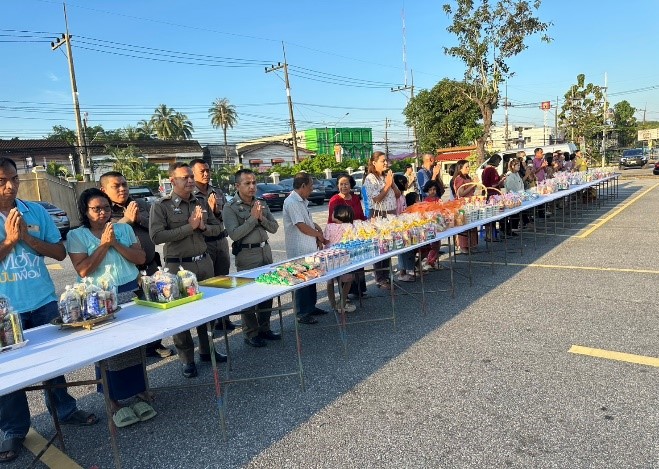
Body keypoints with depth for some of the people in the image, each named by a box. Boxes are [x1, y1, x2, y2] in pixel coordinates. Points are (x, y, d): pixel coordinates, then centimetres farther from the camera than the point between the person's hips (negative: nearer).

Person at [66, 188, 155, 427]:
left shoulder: (124, 228, 5)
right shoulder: (76, 236, -3)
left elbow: (141, 258, -2)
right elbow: (83, 270, -13)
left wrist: (116, 244, -12)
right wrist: (104, 244, -15)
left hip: (131, 293, 3)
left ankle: (141, 390, 22)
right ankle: (114, 400, 17)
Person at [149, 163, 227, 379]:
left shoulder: (201, 203, 10)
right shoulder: (161, 206, -6)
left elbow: (217, 228, 14)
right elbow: (156, 236, -19)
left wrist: (203, 226, -8)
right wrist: (189, 227, -19)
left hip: (204, 262, 5)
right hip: (178, 266, -5)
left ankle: (206, 350, 30)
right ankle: (187, 359, 18)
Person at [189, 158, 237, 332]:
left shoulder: (218, 192, 9)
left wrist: (217, 211, -10)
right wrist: (208, 209, -18)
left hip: (221, 241, 6)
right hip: (203, 244, -5)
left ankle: (223, 318, 24)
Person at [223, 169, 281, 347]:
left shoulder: (261, 204, 11)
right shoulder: (230, 208, -7)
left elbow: (274, 228, 8)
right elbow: (234, 233, -19)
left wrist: (262, 218, -10)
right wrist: (253, 218, -18)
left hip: (265, 251, 6)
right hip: (247, 254, -6)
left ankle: (264, 328, 25)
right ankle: (251, 334, 13)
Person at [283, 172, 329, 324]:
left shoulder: (302, 201, 14)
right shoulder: (292, 202, -17)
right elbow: (302, 226, -20)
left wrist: (318, 238, 5)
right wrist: (319, 234, -6)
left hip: (309, 248, 10)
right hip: (299, 250, -9)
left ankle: (311, 307, 30)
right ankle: (302, 313, 8)